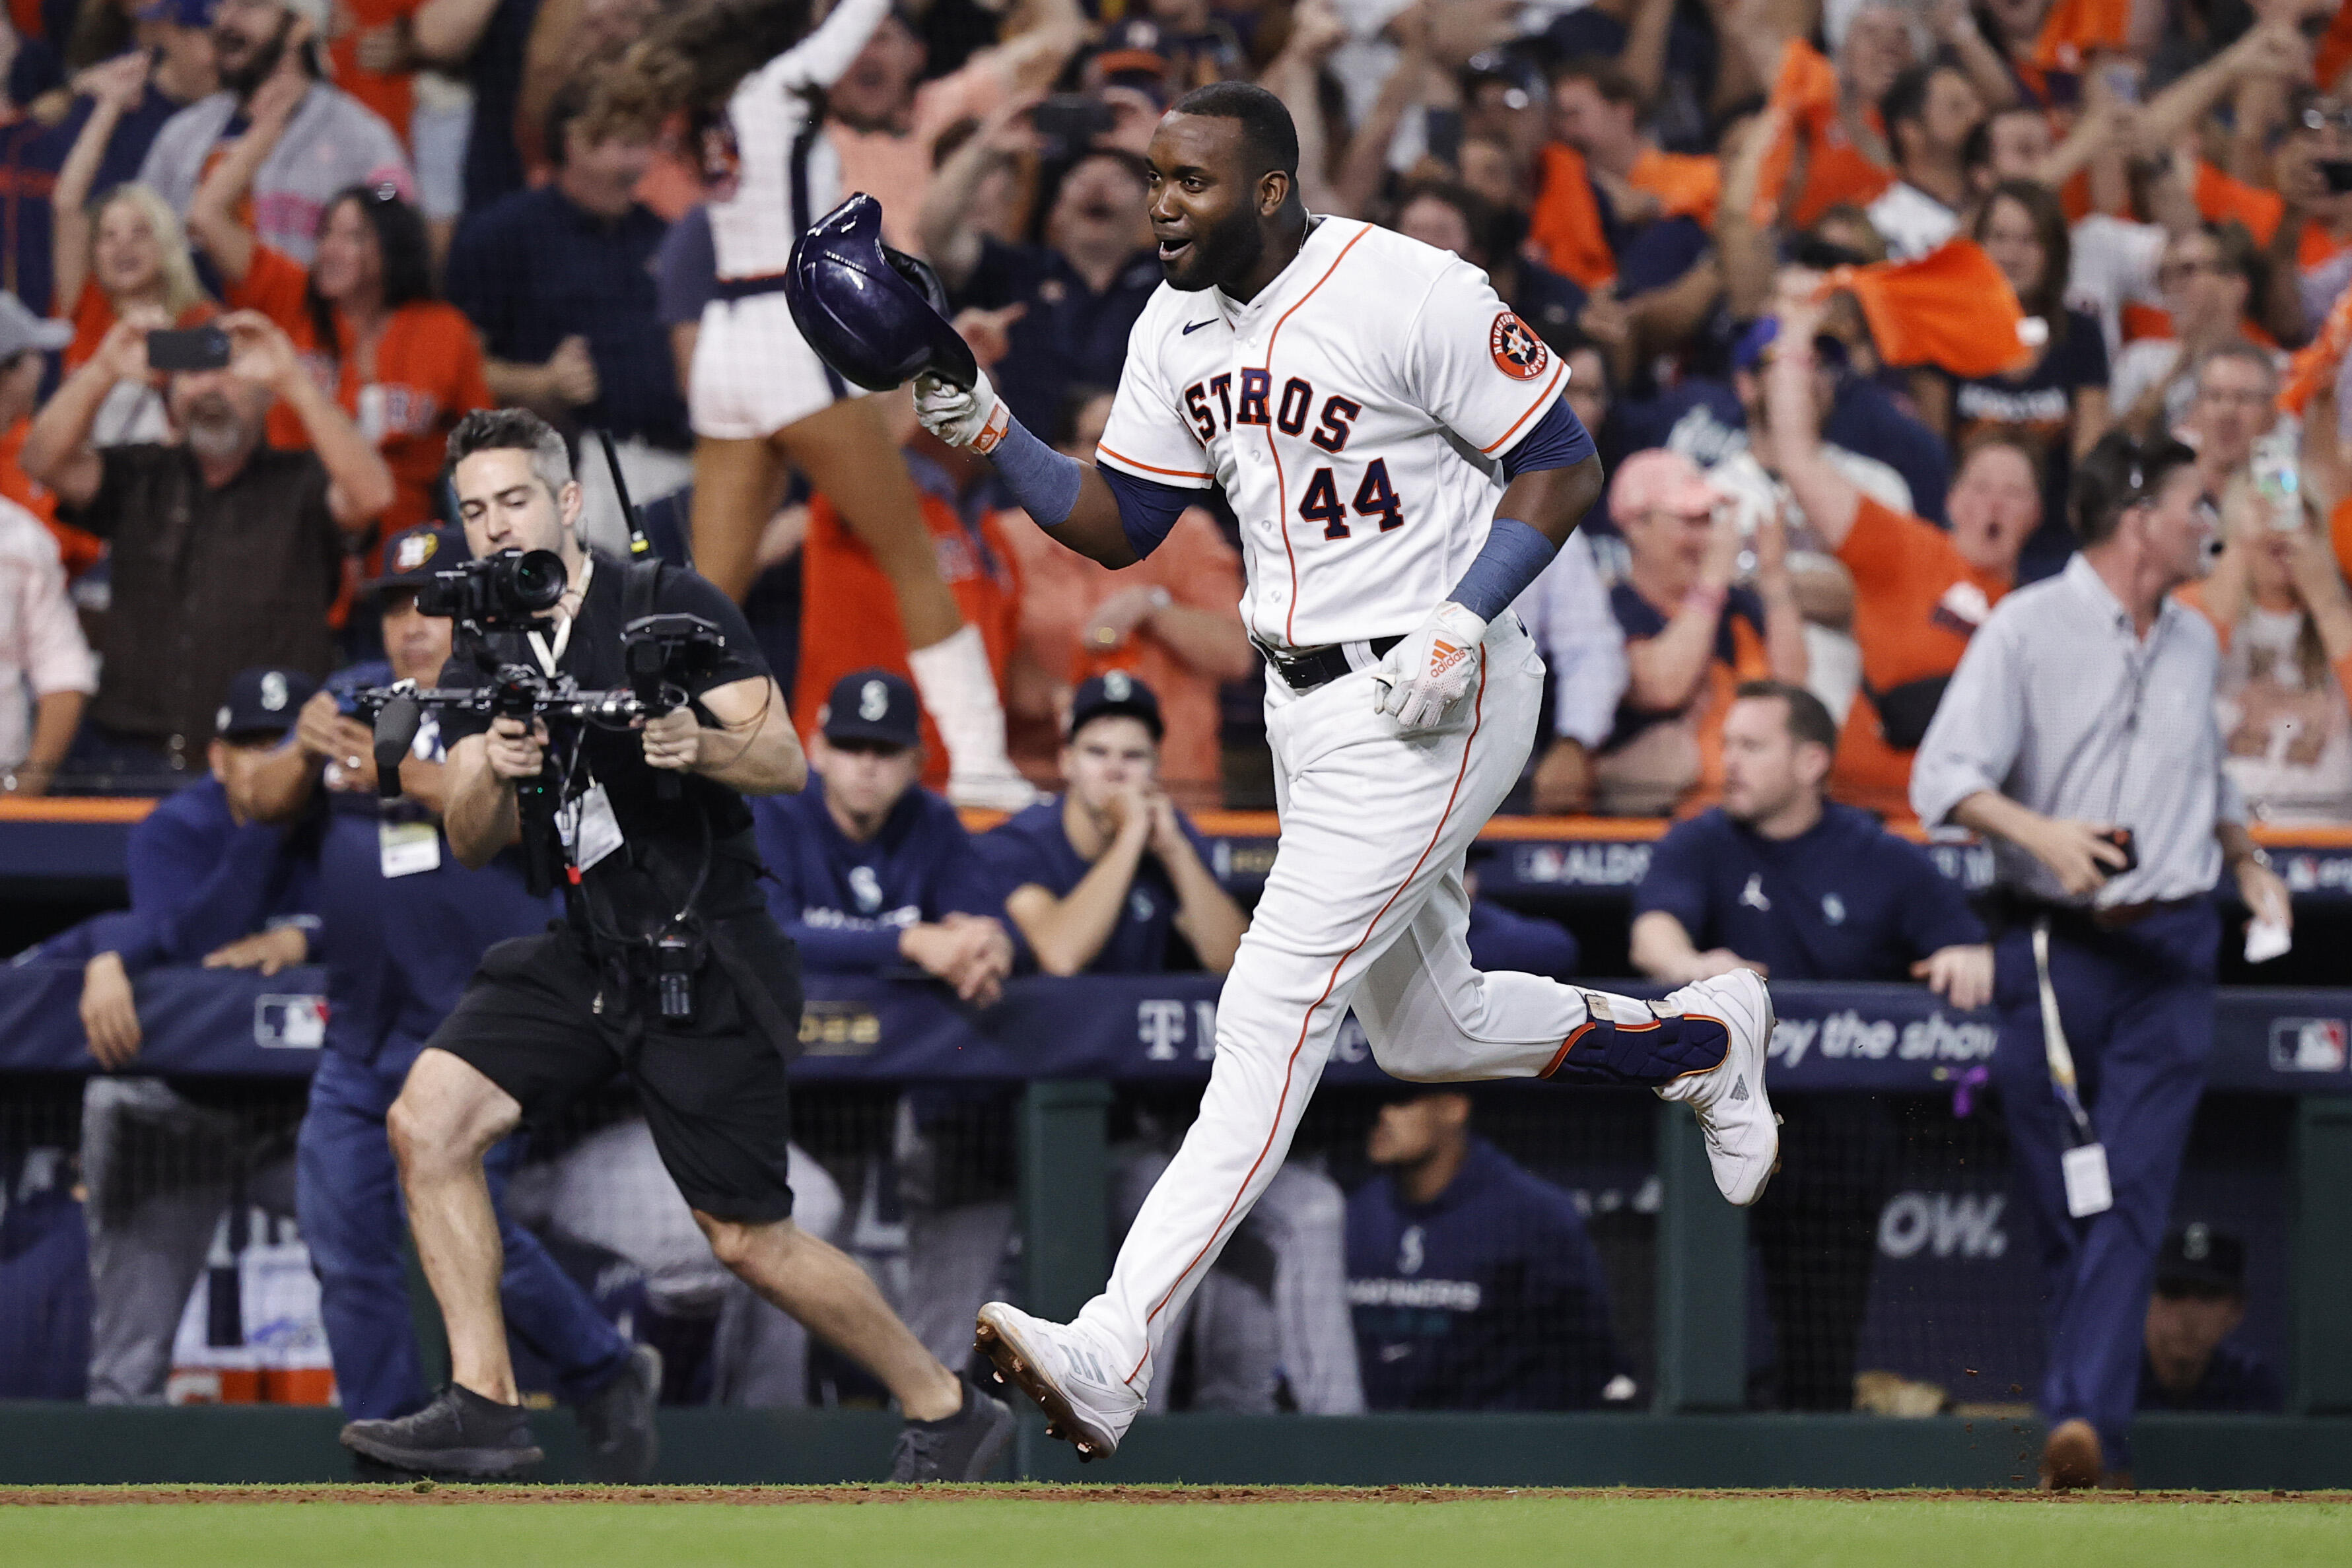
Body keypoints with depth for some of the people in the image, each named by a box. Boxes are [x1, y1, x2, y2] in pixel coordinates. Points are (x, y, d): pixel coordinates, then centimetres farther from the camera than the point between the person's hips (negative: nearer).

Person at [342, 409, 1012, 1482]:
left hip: (705, 967, -6)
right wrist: (494, 776, -23)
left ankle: (945, 1409, 15)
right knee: (427, 1121, -15)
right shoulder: (481, 668, 8)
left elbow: (785, 759, -13)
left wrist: (700, 747, -33)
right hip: (588, 955, 6)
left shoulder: (671, 609, -8)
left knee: (749, 1243, -4)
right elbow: (469, 844, -2)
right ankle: (483, 1404, -12)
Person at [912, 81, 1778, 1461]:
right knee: (1428, 1033, 19)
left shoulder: (1416, 297, -18)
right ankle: (1704, 1039, 43)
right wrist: (995, 439, -7)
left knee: (1273, 1014, -16)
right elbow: (1119, 523, 10)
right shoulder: (1179, 329, 5)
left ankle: (1116, 1356, -23)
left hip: (1433, 707, -9)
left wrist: (1463, 622, -24)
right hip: (1310, 708, 9)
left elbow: (1564, 468, -12)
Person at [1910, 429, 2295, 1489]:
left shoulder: (2194, 643, 14)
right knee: (2062, 1203, 1)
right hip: (2056, 947, -3)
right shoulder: (2027, 630, -4)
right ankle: (2093, 1420, 11)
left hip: (2172, 952, 3)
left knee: (2133, 1193, -11)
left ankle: (2085, 1416, -20)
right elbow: (1944, 776, -11)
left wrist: (2248, 863, 18)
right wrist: (2041, 833, -26)